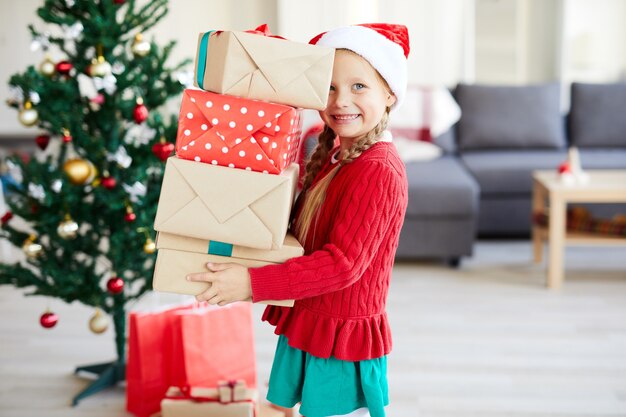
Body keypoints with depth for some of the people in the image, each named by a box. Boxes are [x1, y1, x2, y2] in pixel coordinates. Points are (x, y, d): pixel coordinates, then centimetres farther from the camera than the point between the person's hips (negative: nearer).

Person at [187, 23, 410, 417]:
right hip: (306, 331, 9)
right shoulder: (329, 159, 8)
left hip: (344, 343, -9)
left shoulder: (380, 171, -21)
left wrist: (252, 283, -30)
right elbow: (298, 233, 13)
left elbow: (343, 263, -27)